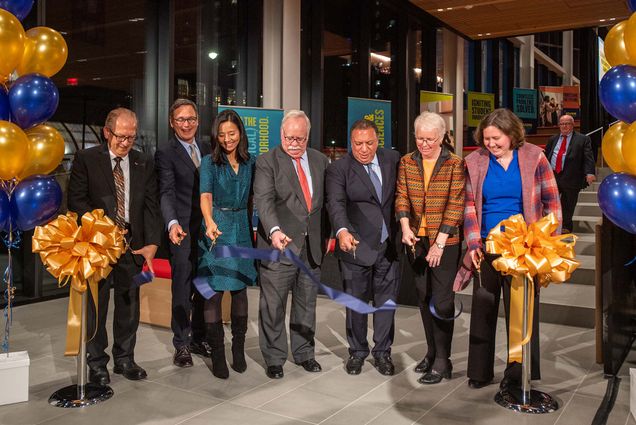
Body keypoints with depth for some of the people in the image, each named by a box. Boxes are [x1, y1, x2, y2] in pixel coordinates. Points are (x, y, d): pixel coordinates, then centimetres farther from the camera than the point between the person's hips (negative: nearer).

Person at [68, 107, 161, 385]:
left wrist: (152, 243, -11)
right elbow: (76, 200, -4)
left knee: (129, 304, 10)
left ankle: (124, 359, 24)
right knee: (96, 304, 5)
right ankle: (97, 362, 19)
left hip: (133, 243, 3)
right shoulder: (86, 159, -1)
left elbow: (151, 205, 0)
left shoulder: (144, 163, 6)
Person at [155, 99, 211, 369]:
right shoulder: (166, 154, -7)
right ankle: (181, 344, 12)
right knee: (182, 289, 0)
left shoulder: (207, 149, 11)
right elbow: (167, 193, -18)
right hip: (184, 231, -6)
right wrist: (173, 223, -34)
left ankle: (199, 338, 29)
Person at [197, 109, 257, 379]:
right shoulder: (209, 162, -4)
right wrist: (210, 222, -37)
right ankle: (217, 353, 8)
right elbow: (206, 196, -19)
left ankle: (239, 348, 21)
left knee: (240, 289, 8)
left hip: (242, 230, 3)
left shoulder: (249, 162, 8)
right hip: (216, 230, -3)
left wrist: (251, 227, 8)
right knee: (214, 292, -2)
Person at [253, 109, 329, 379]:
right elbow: (264, 200, -17)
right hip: (279, 245, -4)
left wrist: (326, 234, 11)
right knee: (273, 306, 2)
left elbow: (327, 200, 16)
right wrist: (274, 231, -32)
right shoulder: (267, 162, -4)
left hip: (311, 246, 4)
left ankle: (304, 353, 31)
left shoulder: (320, 161, 11)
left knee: (306, 303, 15)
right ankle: (274, 359, 18)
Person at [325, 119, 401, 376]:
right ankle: (357, 351, 28)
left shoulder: (393, 160, 3)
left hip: (389, 246, 3)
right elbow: (336, 203, -22)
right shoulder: (338, 169, -9)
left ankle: (382, 351, 29)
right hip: (356, 246, -3)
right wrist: (342, 231, -40)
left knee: (386, 301, 12)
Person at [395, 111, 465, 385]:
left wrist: (439, 242, -17)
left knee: (442, 300, -2)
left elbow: (455, 205, -11)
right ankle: (431, 351, 28)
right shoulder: (407, 162, 6)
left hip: (445, 242, -4)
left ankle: (442, 360, 11)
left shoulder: (455, 164, -7)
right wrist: (405, 227, -15)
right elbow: (402, 196, 2)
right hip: (416, 240, 5)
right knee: (424, 297, 13)